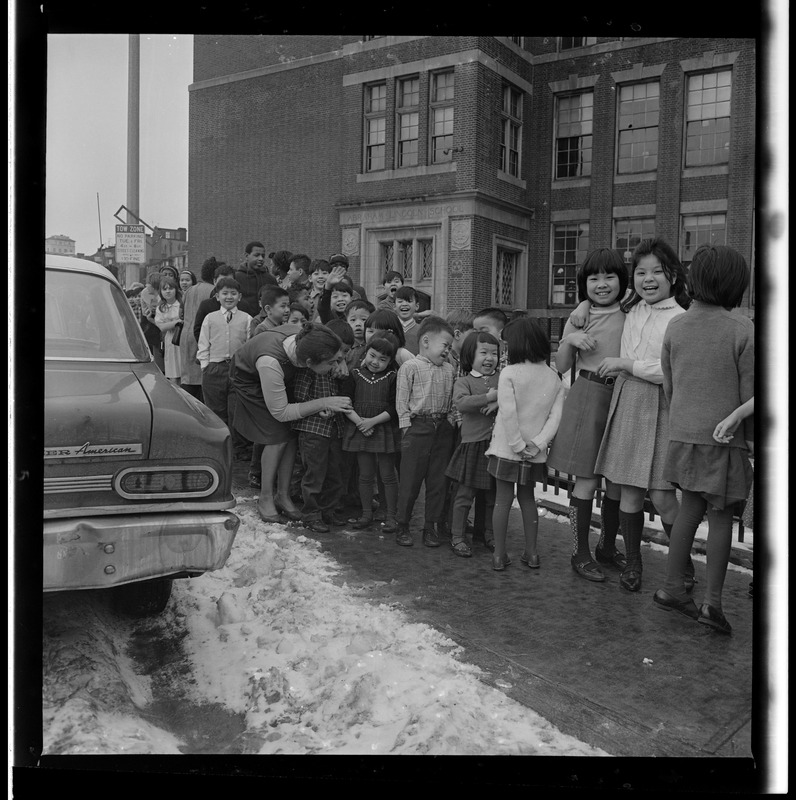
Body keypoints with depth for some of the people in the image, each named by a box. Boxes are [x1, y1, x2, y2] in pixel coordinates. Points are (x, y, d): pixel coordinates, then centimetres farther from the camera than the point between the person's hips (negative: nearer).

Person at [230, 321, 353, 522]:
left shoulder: (304, 338, -32)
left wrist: (340, 359, -27)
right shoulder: (270, 363, -46)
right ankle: (265, 498, 5)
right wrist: (324, 403, -38)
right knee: (278, 438, -13)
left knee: (291, 435, -3)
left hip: (282, 376, 6)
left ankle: (283, 495, 10)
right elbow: (280, 412, -33)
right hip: (251, 380, -5)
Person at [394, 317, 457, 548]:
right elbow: (402, 401, -5)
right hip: (417, 427, -5)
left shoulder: (449, 370, 12)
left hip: (443, 429, 5)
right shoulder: (410, 367, -4)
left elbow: (452, 401, 15)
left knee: (438, 481, 8)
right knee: (410, 479, 2)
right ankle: (402, 526, 15)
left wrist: (451, 423, 3)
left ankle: (432, 527, 18)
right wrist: (407, 429, -9)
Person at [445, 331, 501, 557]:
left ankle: (490, 534, 31)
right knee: (464, 494, 3)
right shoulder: (463, 381, -3)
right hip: (472, 444, -4)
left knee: (494, 495, 15)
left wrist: (499, 402, -19)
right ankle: (457, 537, 15)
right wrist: (488, 397, -22)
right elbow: (461, 403, -21)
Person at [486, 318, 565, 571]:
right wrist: (538, 444, -10)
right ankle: (531, 553, 22)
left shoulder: (509, 373, -12)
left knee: (503, 499, 6)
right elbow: (556, 415, -5)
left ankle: (499, 554, 10)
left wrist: (518, 445, -14)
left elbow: (508, 413, -20)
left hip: (507, 448, -4)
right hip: (535, 452, 4)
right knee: (527, 497, 18)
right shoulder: (554, 377, 3)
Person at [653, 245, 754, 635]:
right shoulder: (741, 329, -11)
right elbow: (750, 392, -7)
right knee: (721, 516, 6)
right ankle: (712, 600, 8)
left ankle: (672, 588, 21)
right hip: (723, 437, -4)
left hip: (682, 432, 4)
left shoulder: (675, 326, 1)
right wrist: (750, 438, 7)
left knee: (690, 508, 15)